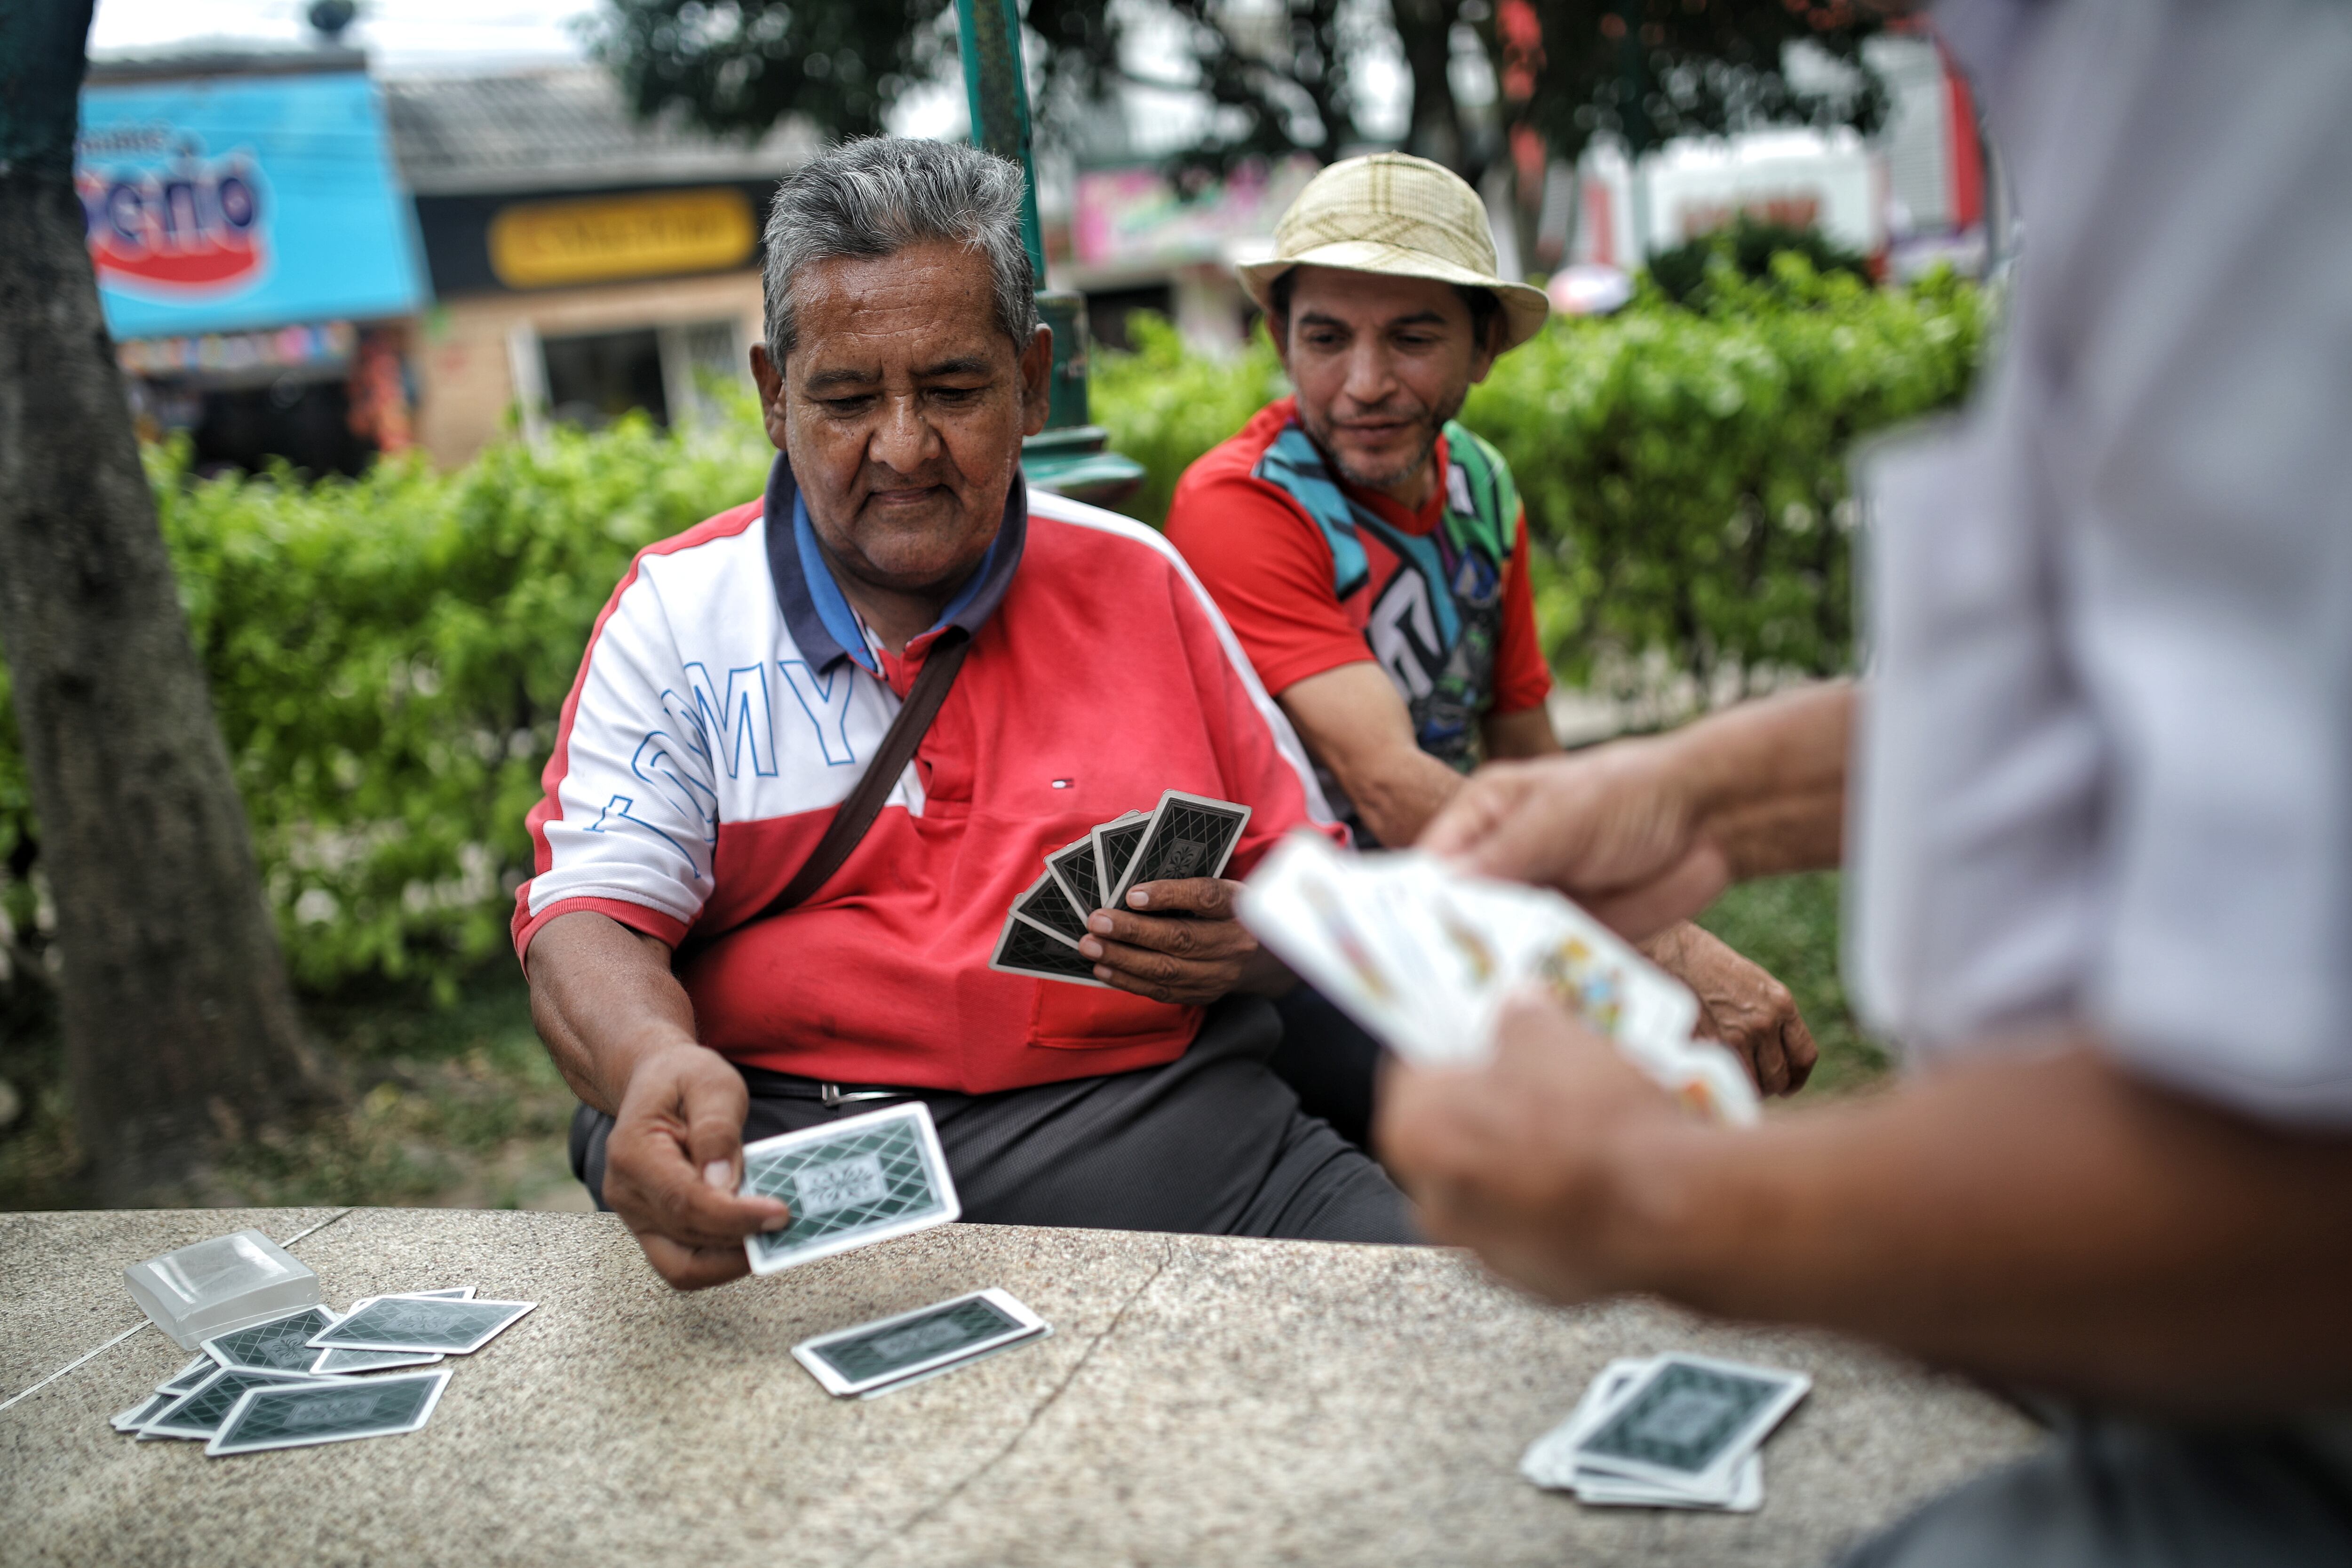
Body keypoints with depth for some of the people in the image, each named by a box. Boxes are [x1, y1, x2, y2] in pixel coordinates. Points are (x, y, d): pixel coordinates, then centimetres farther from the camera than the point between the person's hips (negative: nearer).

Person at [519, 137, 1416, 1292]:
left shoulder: (1135, 580, 13)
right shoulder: (674, 612, 8)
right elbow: (591, 917, -3)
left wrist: (1246, 946, -8)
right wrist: (655, 1065, -27)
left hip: (1162, 1125, 2)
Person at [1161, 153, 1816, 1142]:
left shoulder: (1481, 486, 6)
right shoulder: (1238, 506, -18)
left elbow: (1526, 762, 12)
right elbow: (1388, 786, -29)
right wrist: (1665, 950, -35)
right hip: (1287, 963, -7)